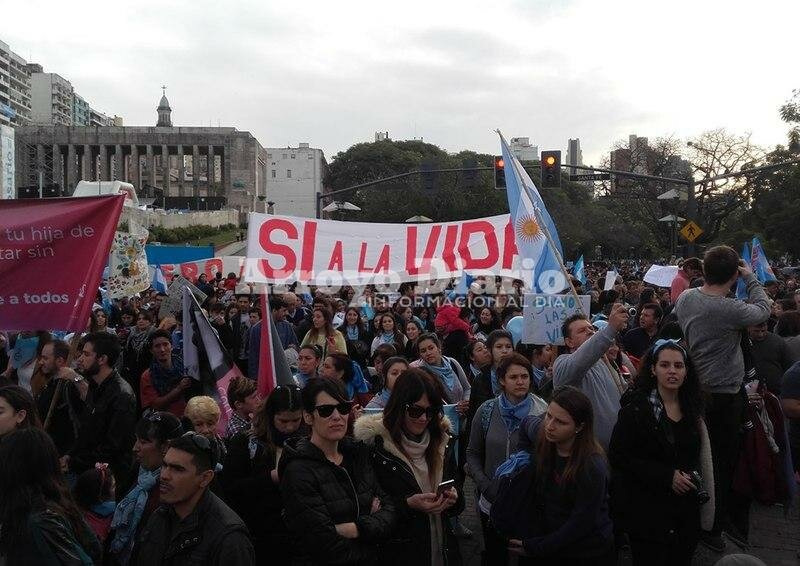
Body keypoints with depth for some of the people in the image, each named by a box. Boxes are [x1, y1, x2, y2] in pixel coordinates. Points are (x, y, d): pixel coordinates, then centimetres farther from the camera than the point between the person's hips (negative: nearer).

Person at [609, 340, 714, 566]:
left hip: (687, 509, 6)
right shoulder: (636, 407, -12)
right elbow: (620, 456, -15)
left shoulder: (692, 407, 7)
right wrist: (667, 476, -17)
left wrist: (693, 478, 4)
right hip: (648, 511, -5)